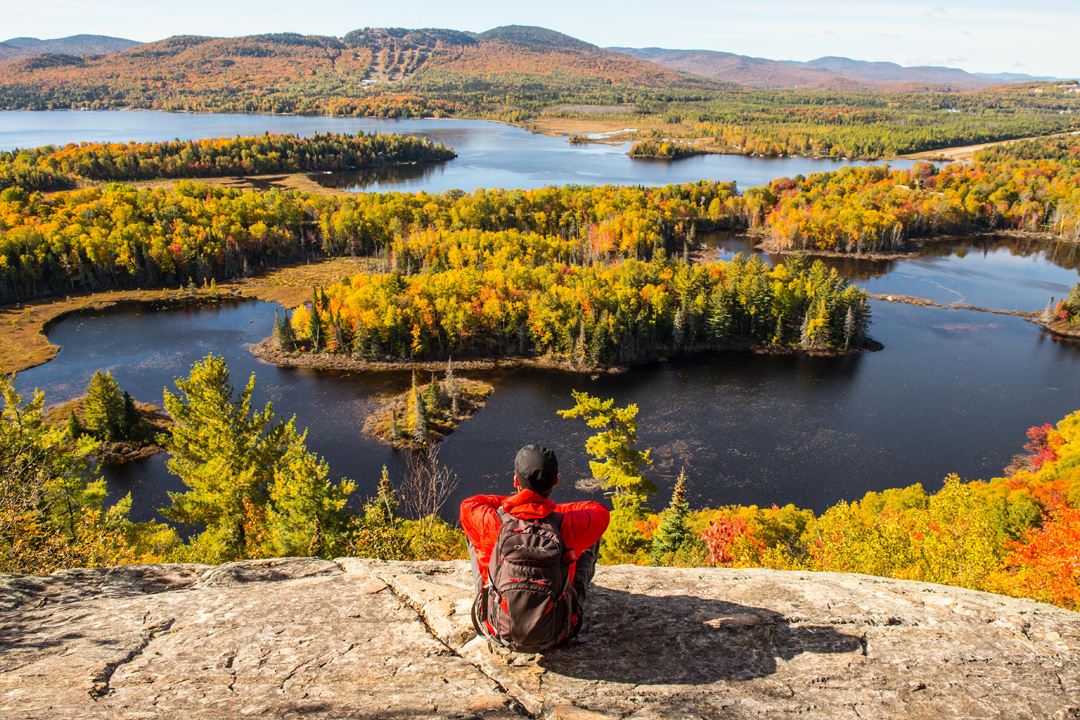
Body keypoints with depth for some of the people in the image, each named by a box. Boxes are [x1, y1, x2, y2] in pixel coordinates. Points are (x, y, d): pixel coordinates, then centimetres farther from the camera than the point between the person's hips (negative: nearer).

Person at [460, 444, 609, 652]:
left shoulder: (495, 523, -21)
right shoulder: (567, 525, -22)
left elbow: (468, 504, 4)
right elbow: (600, 511, 2)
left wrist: (511, 502, 8)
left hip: (499, 633, 1)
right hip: (554, 635, 0)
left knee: (475, 534, 17)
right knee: (590, 540, 14)